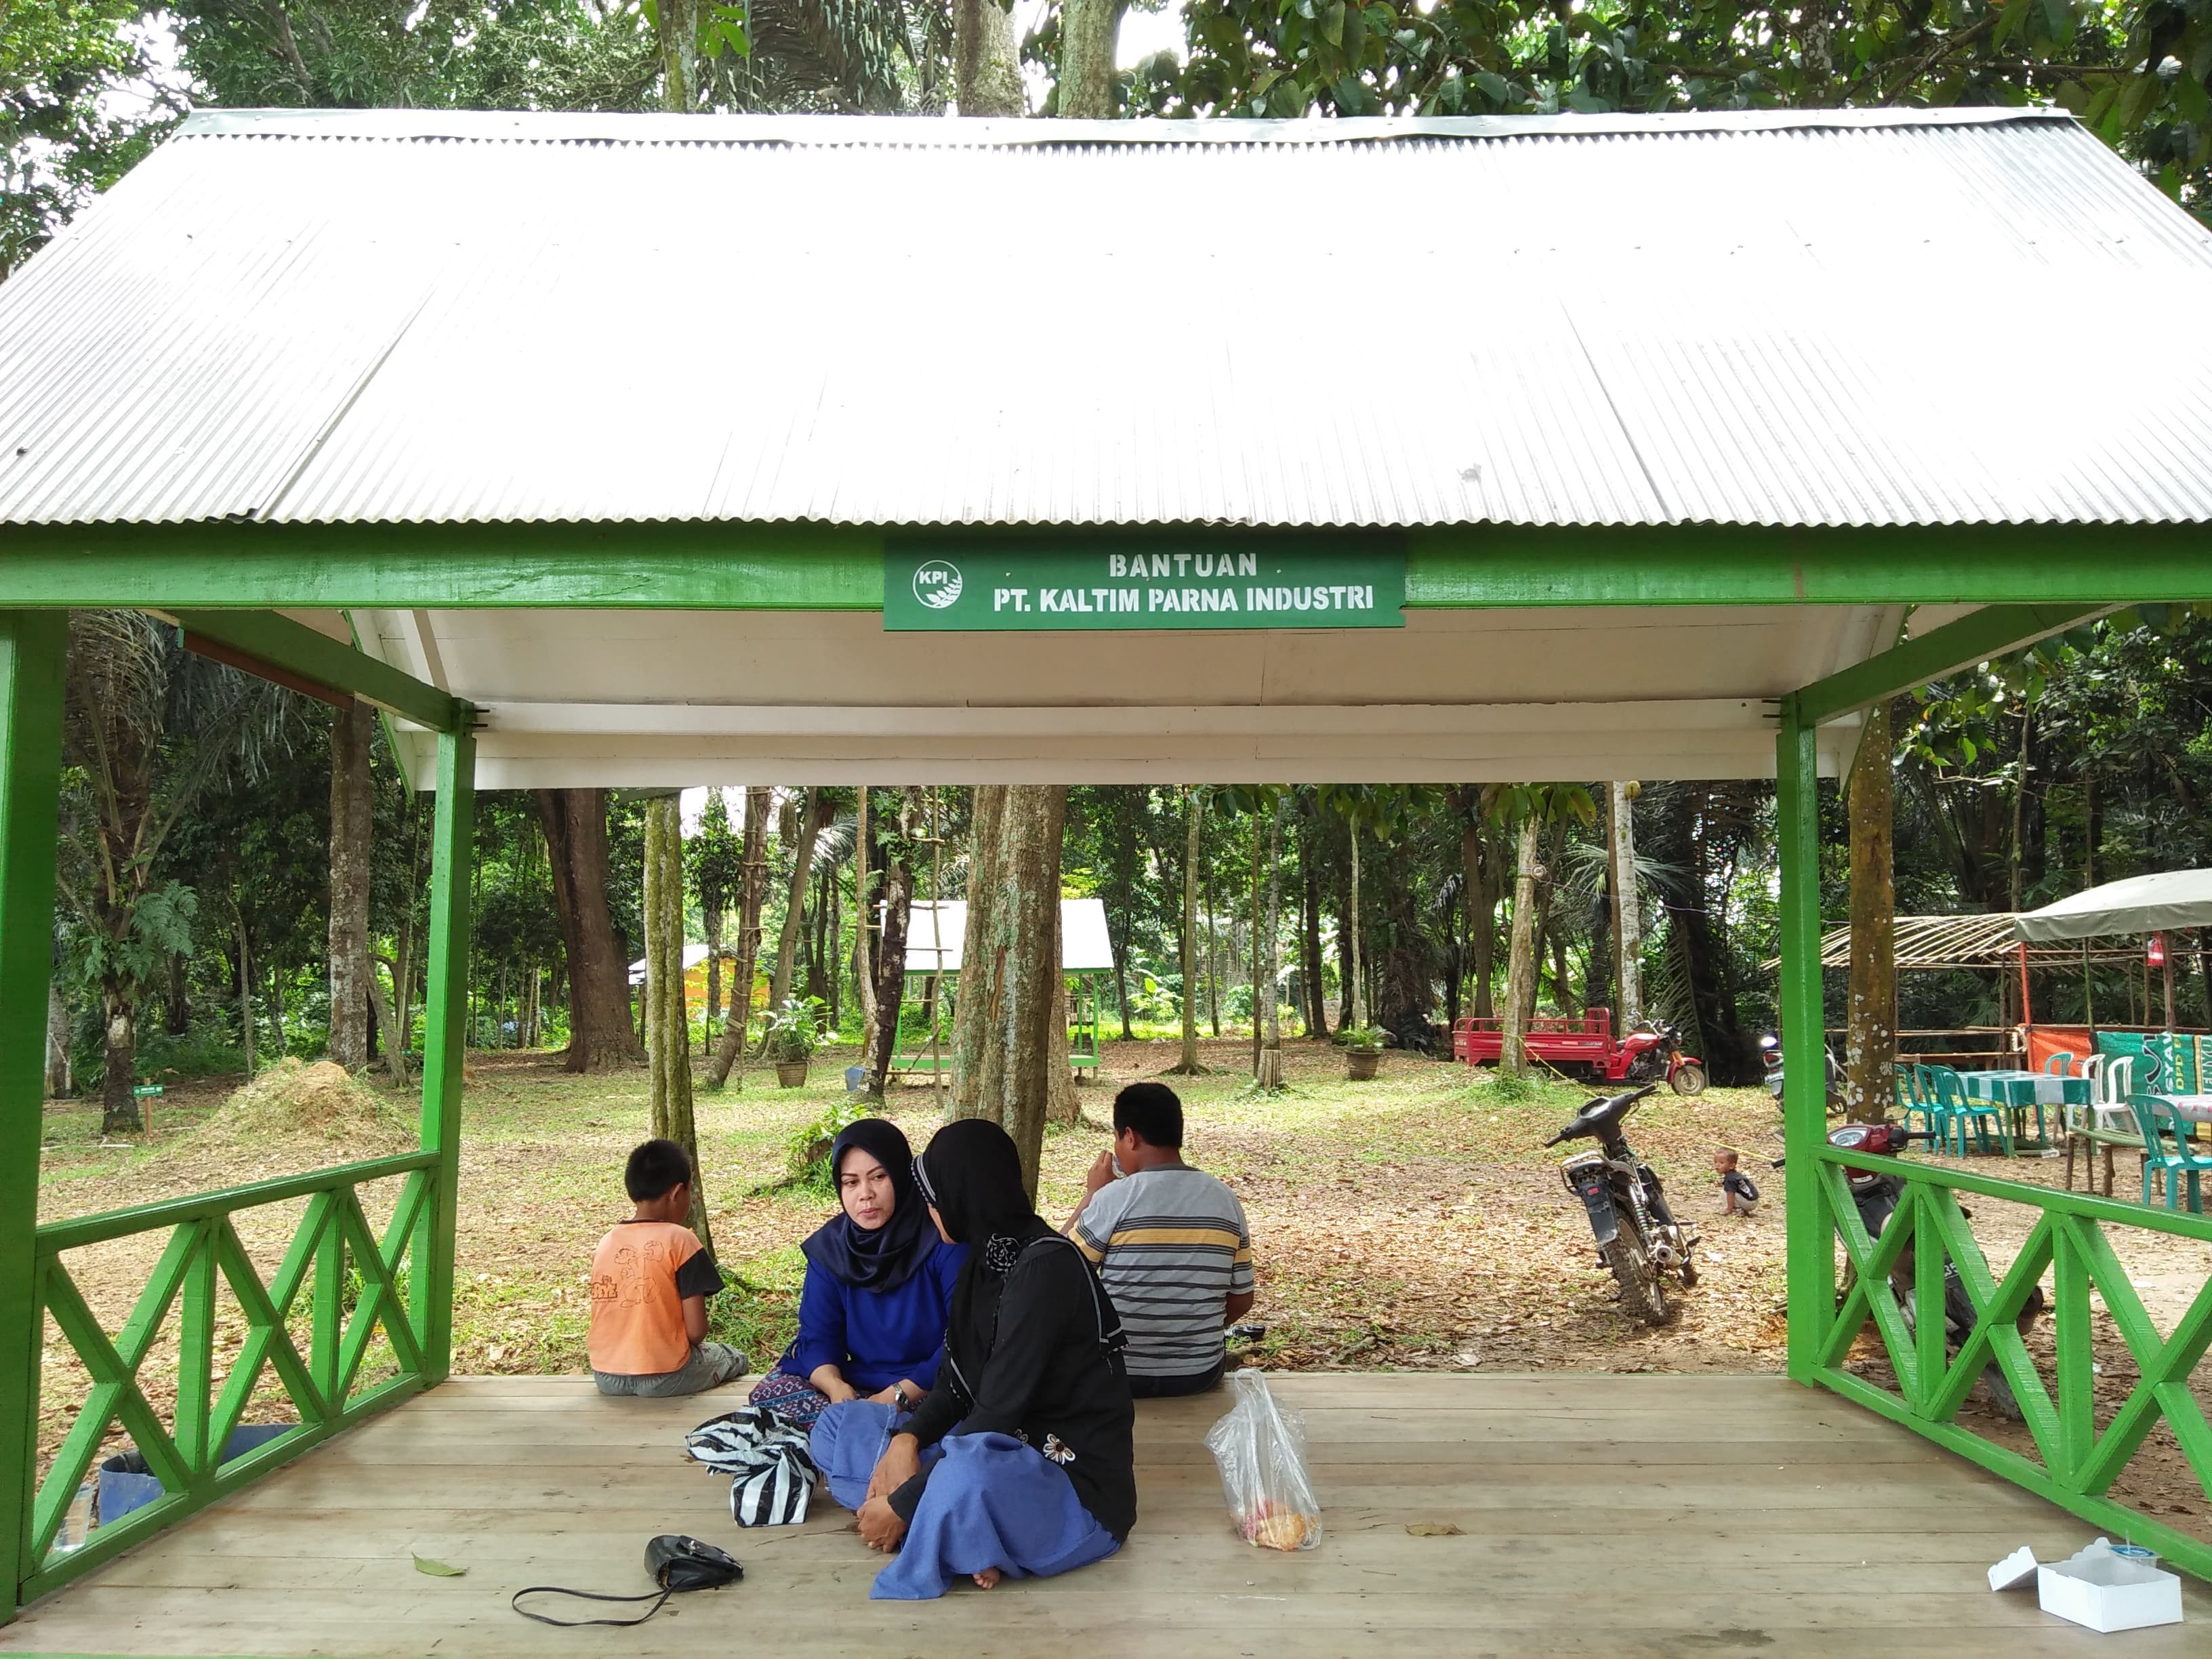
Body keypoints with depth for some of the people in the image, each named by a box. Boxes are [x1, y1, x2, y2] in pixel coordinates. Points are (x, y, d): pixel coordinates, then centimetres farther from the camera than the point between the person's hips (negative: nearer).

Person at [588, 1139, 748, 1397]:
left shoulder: (606, 1243, 3)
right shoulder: (680, 1240, -13)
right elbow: (696, 1330, -13)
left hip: (606, 1377, 5)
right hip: (663, 1378, -5)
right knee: (734, 1359, 24)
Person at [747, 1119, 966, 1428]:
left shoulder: (944, 1238, -13)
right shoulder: (830, 1246, 3)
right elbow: (818, 1336, -1)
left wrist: (899, 1395, -25)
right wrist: (836, 1387, -24)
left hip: (934, 1391, -5)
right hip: (859, 1386, 5)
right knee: (768, 1393, -15)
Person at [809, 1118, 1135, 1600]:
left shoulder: (1046, 1266, -20)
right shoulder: (987, 1258, 8)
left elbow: (999, 1411, -22)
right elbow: (956, 1386, 10)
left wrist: (903, 1504, -17)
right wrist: (907, 1439, -10)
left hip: (1074, 1479, -10)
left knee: (970, 1473, -42)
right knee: (839, 1426, 7)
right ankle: (962, 1532, -11)